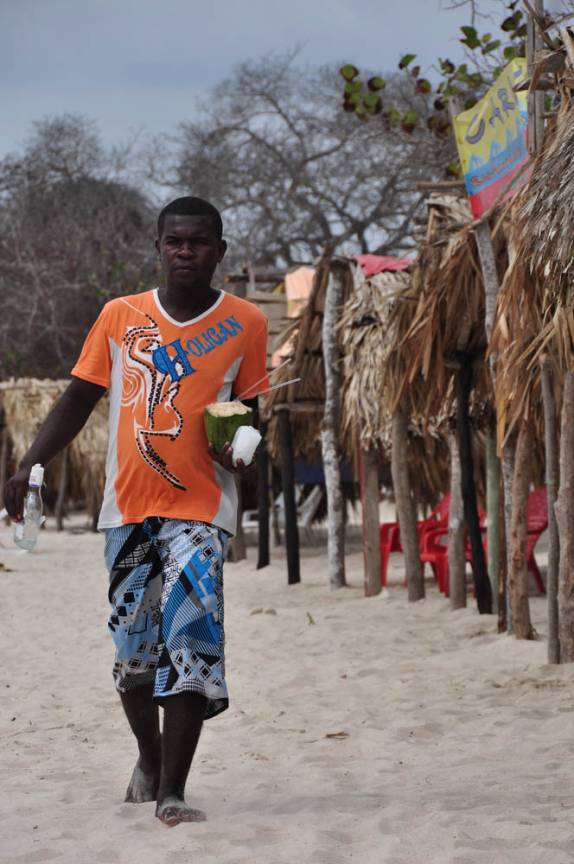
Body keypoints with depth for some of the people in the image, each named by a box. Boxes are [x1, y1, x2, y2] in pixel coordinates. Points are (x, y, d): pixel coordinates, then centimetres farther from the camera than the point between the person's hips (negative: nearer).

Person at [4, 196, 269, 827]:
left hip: (199, 505, -2)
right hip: (127, 506, 3)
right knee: (133, 647, 11)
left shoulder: (244, 323, 2)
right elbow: (78, 400, 11)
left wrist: (241, 445, -12)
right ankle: (149, 758, 36)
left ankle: (171, 792, -9)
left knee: (190, 639, -14)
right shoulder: (119, 317, 6)